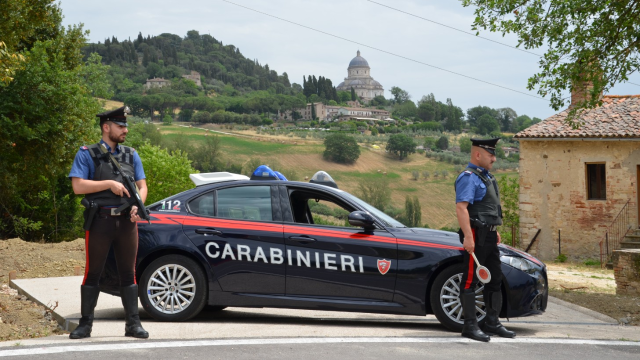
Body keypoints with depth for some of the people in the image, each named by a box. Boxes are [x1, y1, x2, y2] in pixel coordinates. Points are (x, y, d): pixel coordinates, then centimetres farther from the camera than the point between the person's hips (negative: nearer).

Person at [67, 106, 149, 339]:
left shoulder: (131, 155, 15)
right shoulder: (87, 154, 2)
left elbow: (142, 185, 13)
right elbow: (78, 186, -8)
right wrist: (110, 183, -14)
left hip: (126, 221, 3)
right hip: (100, 221, -3)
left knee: (128, 273, 5)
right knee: (92, 272, 2)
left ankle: (133, 324, 7)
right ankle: (85, 324, 9)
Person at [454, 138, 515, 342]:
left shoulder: (486, 177, 19)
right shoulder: (468, 177, -13)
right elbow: (461, 207, -23)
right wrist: (468, 237, -29)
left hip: (489, 235, 10)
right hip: (476, 236, -10)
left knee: (495, 279, 14)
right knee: (470, 280, -5)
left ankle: (492, 323, 22)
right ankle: (470, 326, -3)